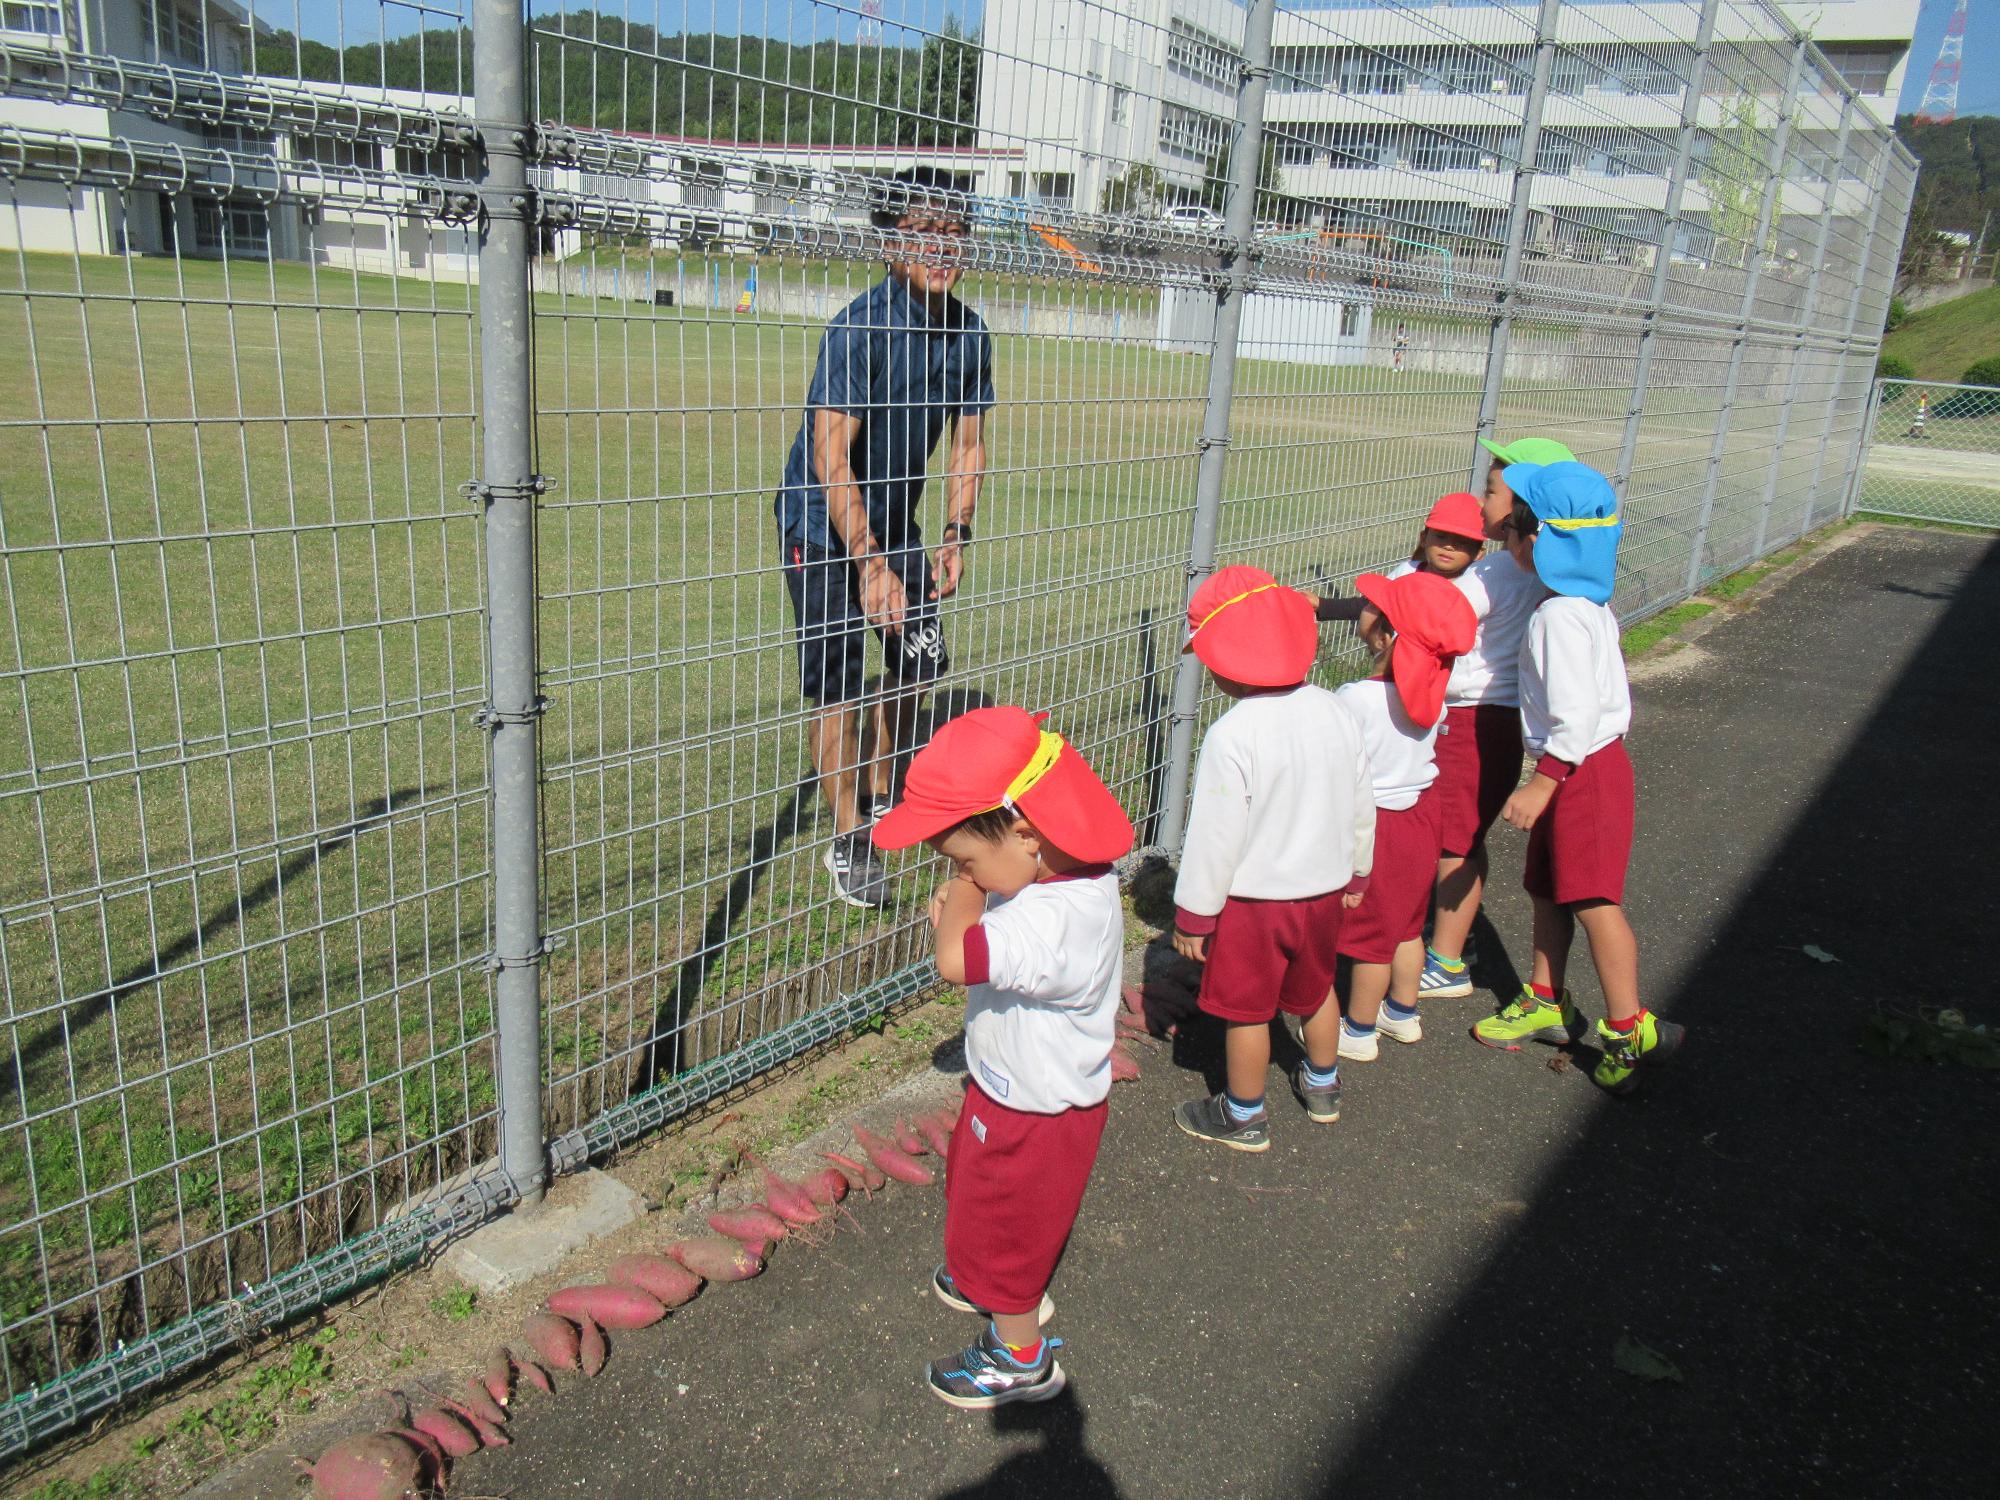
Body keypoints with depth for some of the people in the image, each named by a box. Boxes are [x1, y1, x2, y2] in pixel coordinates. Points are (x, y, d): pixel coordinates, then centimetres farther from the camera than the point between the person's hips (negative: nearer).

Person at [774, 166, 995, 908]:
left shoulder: (970, 334, -3)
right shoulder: (859, 328, -25)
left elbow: (967, 442, 7)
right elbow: (831, 461, -28)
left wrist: (956, 537, -3)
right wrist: (870, 565, -32)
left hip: (894, 519, 7)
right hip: (824, 523, -7)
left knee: (920, 662, 13)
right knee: (836, 681, -6)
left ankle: (877, 797, 36)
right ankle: (848, 842, 8)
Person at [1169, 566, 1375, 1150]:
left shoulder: (1231, 735, -26)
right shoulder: (1333, 711, -6)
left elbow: (1215, 834, -21)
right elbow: (1361, 804, 5)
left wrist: (1193, 915, -9)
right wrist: (1355, 872, 21)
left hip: (1253, 899, -6)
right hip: (1324, 886, 7)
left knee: (1246, 1010, 12)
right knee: (1315, 990, 27)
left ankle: (1243, 1117, 29)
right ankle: (1322, 1087, 46)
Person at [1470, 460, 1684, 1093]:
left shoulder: (1560, 616, -23)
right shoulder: (1590, 600, 8)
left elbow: (1577, 715, -26)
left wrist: (1542, 783, -22)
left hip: (1583, 772, -10)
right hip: (1579, 767, 10)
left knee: (1594, 901, -5)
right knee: (1548, 891, 17)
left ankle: (1631, 1030, 4)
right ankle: (1546, 1003, 30)